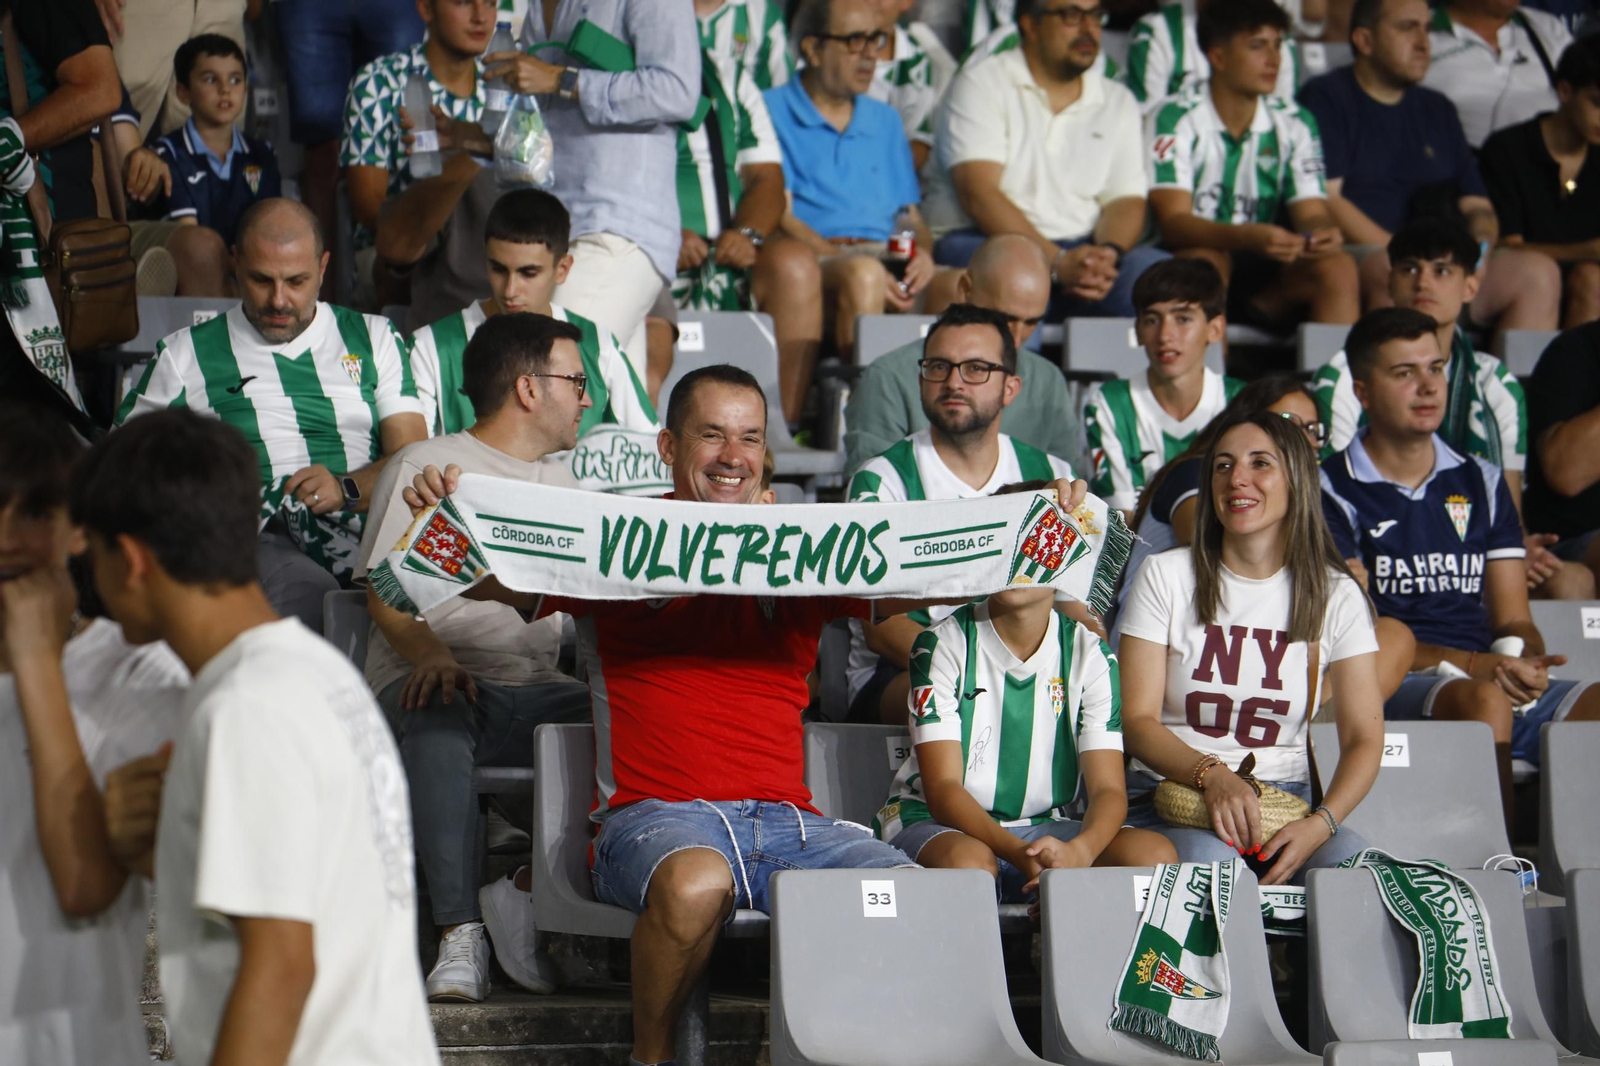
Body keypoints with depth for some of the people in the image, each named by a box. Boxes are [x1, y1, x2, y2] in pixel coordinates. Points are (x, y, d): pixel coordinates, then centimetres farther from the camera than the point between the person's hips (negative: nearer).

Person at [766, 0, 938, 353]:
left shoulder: (885, 121, 27)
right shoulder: (774, 112, 7)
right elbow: (778, 217, -4)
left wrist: (922, 253, -2)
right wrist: (849, 265, -20)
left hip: (889, 260, 5)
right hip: (813, 259, -5)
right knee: (863, 275, -40)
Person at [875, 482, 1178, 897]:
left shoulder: (1089, 655, 0)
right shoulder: (943, 645, -8)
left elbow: (1108, 789, -7)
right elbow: (942, 788, -15)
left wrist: (1078, 851, -32)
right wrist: (1018, 853, -34)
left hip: (1044, 827, 4)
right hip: (937, 823, -4)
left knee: (1154, 855, -23)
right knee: (967, 862, -40)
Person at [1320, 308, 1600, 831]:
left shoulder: (1480, 483, 21)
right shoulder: (1333, 491, 4)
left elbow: (1513, 620, 18)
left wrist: (1523, 660, -7)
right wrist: (1469, 664, -15)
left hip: (1491, 677, 5)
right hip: (1393, 689, -5)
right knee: (1483, 701, -36)